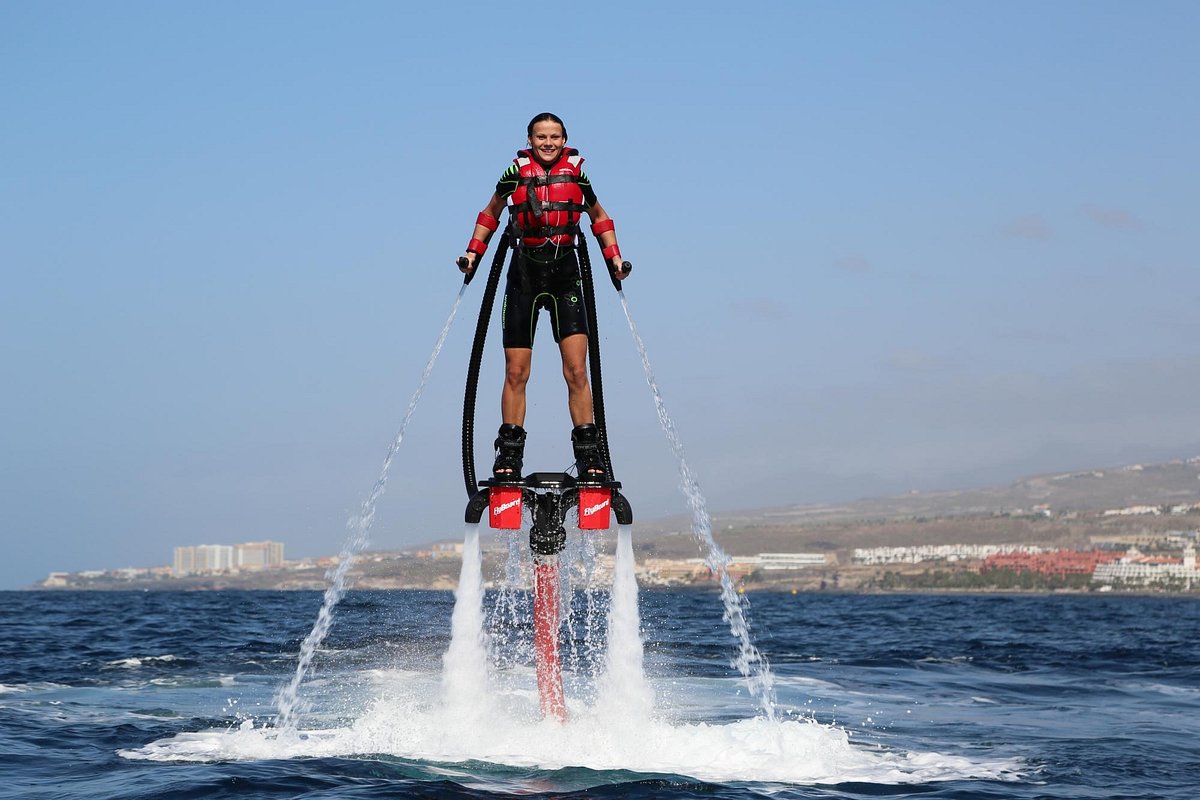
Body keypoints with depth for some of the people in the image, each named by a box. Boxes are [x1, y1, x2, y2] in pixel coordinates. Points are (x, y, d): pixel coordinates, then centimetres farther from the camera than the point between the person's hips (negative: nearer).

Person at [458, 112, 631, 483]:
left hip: (565, 278, 0)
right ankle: (509, 454, 7)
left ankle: (588, 453, -5)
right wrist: (473, 251, 7)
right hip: (523, 278, 0)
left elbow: (598, 217, 20)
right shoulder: (516, 172, 1)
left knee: (577, 371, -8)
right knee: (516, 373, 0)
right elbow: (491, 213, 18)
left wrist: (614, 258, 11)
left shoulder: (576, 172, 4)